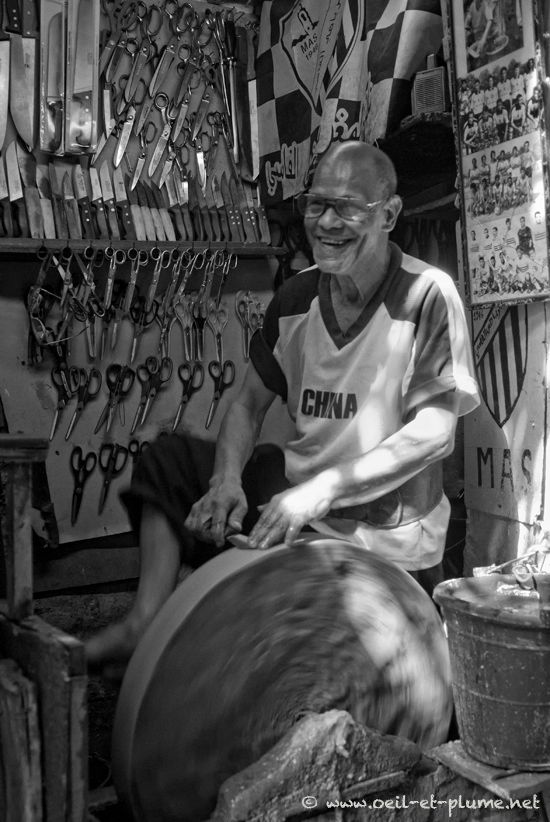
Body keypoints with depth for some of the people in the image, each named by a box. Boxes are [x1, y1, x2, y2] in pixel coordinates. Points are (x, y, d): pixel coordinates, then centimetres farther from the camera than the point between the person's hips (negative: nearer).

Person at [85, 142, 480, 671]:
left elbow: (435, 432, -20)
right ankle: (145, 624, -6)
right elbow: (250, 403, 8)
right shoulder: (296, 297, 2)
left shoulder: (428, 296, -16)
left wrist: (325, 487, -27)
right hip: (295, 492, 6)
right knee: (168, 459, 1)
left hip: (383, 535, -6)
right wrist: (227, 480, -12)